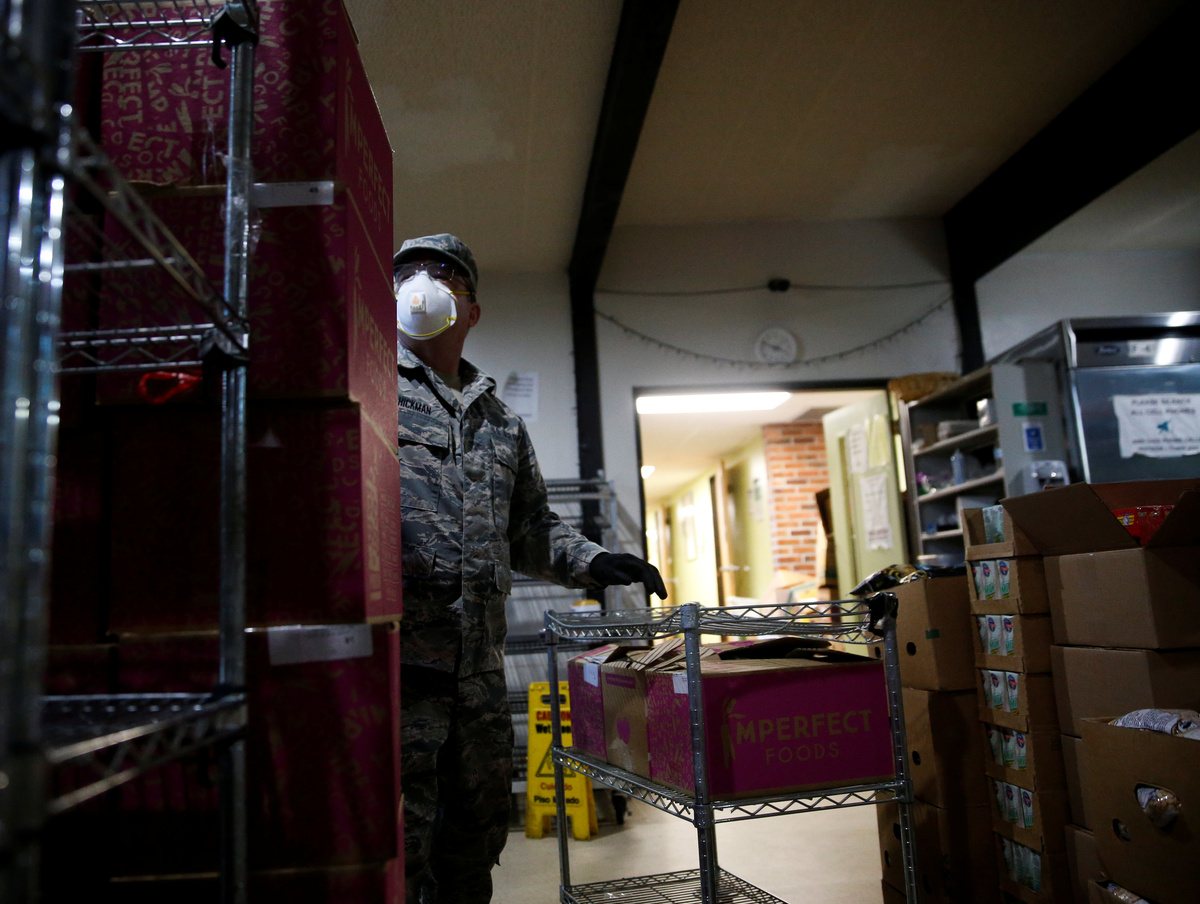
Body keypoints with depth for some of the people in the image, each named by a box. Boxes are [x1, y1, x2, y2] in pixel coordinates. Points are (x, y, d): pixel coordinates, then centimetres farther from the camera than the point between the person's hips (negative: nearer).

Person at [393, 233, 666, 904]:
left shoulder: (502, 421, 21)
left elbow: (529, 528, 25)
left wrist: (593, 561, 8)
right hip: (397, 662, -5)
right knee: (394, 850, -3)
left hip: (481, 672, 6)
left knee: (473, 847, 17)